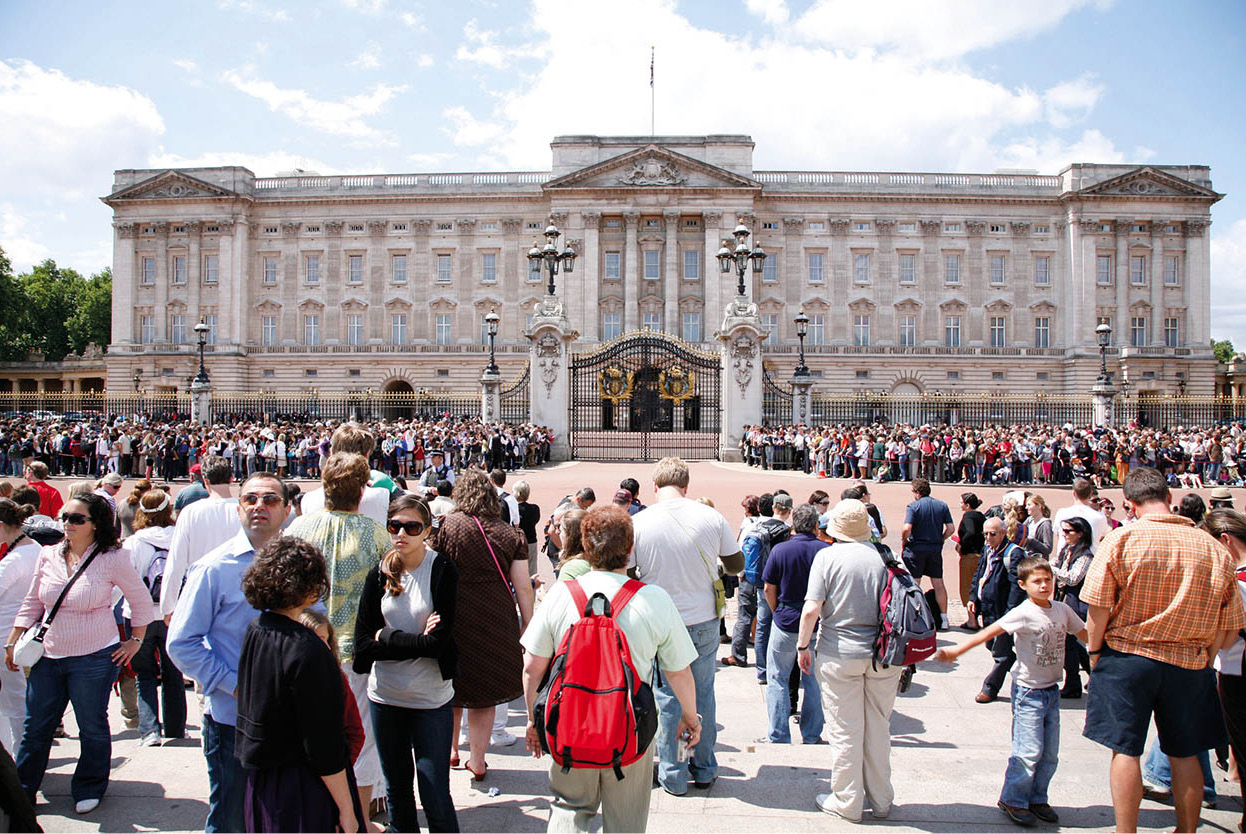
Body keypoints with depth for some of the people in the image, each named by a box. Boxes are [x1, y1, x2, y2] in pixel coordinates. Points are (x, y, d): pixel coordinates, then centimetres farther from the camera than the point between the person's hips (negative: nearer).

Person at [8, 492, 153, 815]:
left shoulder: (112, 559, -11)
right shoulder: (49, 555, 2)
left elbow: (141, 600, 0)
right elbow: (31, 603, 12)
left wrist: (135, 641, 1)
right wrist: (12, 643, 10)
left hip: (95, 658, -4)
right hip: (47, 656, 4)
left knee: (92, 728, 9)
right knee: (35, 727, 13)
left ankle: (89, 789, 29)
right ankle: (21, 791, 32)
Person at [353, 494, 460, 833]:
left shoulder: (443, 570, -10)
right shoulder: (379, 574, 0)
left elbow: (440, 640, -17)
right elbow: (363, 642, -5)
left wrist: (387, 637, -12)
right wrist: (416, 641, -13)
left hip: (431, 699, -4)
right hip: (385, 696, 4)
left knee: (435, 797, 1)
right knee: (396, 789, 18)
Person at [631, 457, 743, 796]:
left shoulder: (638, 523, -12)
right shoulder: (712, 517, -8)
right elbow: (737, 565, 3)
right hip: (705, 620, 2)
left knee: (667, 699, 11)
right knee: (703, 694, 17)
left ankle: (673, 777, 22)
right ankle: (704, 769, 29)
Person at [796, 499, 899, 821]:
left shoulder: (827, 556, -9)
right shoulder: (884, 556, -2)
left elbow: (811, 609, -14)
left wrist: (803, 646, 0)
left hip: (840, 654, -3)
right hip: (884, 656, 3)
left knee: (845, 730, 8)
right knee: (879, 728, 16)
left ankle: (847, 802, 20)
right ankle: (880, 800, 28)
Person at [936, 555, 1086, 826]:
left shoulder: (1062, 610, 1)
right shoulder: (1023, 614, -17)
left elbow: (1086, 633, 16)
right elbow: (989, 632, -25)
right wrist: (957, 650, -32)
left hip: (1052, 690, 6)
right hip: (1028, 691, -6)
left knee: (1050, 754, 11)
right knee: (1029, 751, -6)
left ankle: (1037, 799, 28)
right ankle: (1012, 800, 11)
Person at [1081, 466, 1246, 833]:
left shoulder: (1121, 538, -11)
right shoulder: (1214, 548, -2)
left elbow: (1098, 607, -12)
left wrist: (1095, 652, 1)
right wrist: (1201, 658, 16)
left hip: (1127, 656, -3)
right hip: (1189, 664, 3)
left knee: (1125, 750, 6)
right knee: (1184, 754, 17)